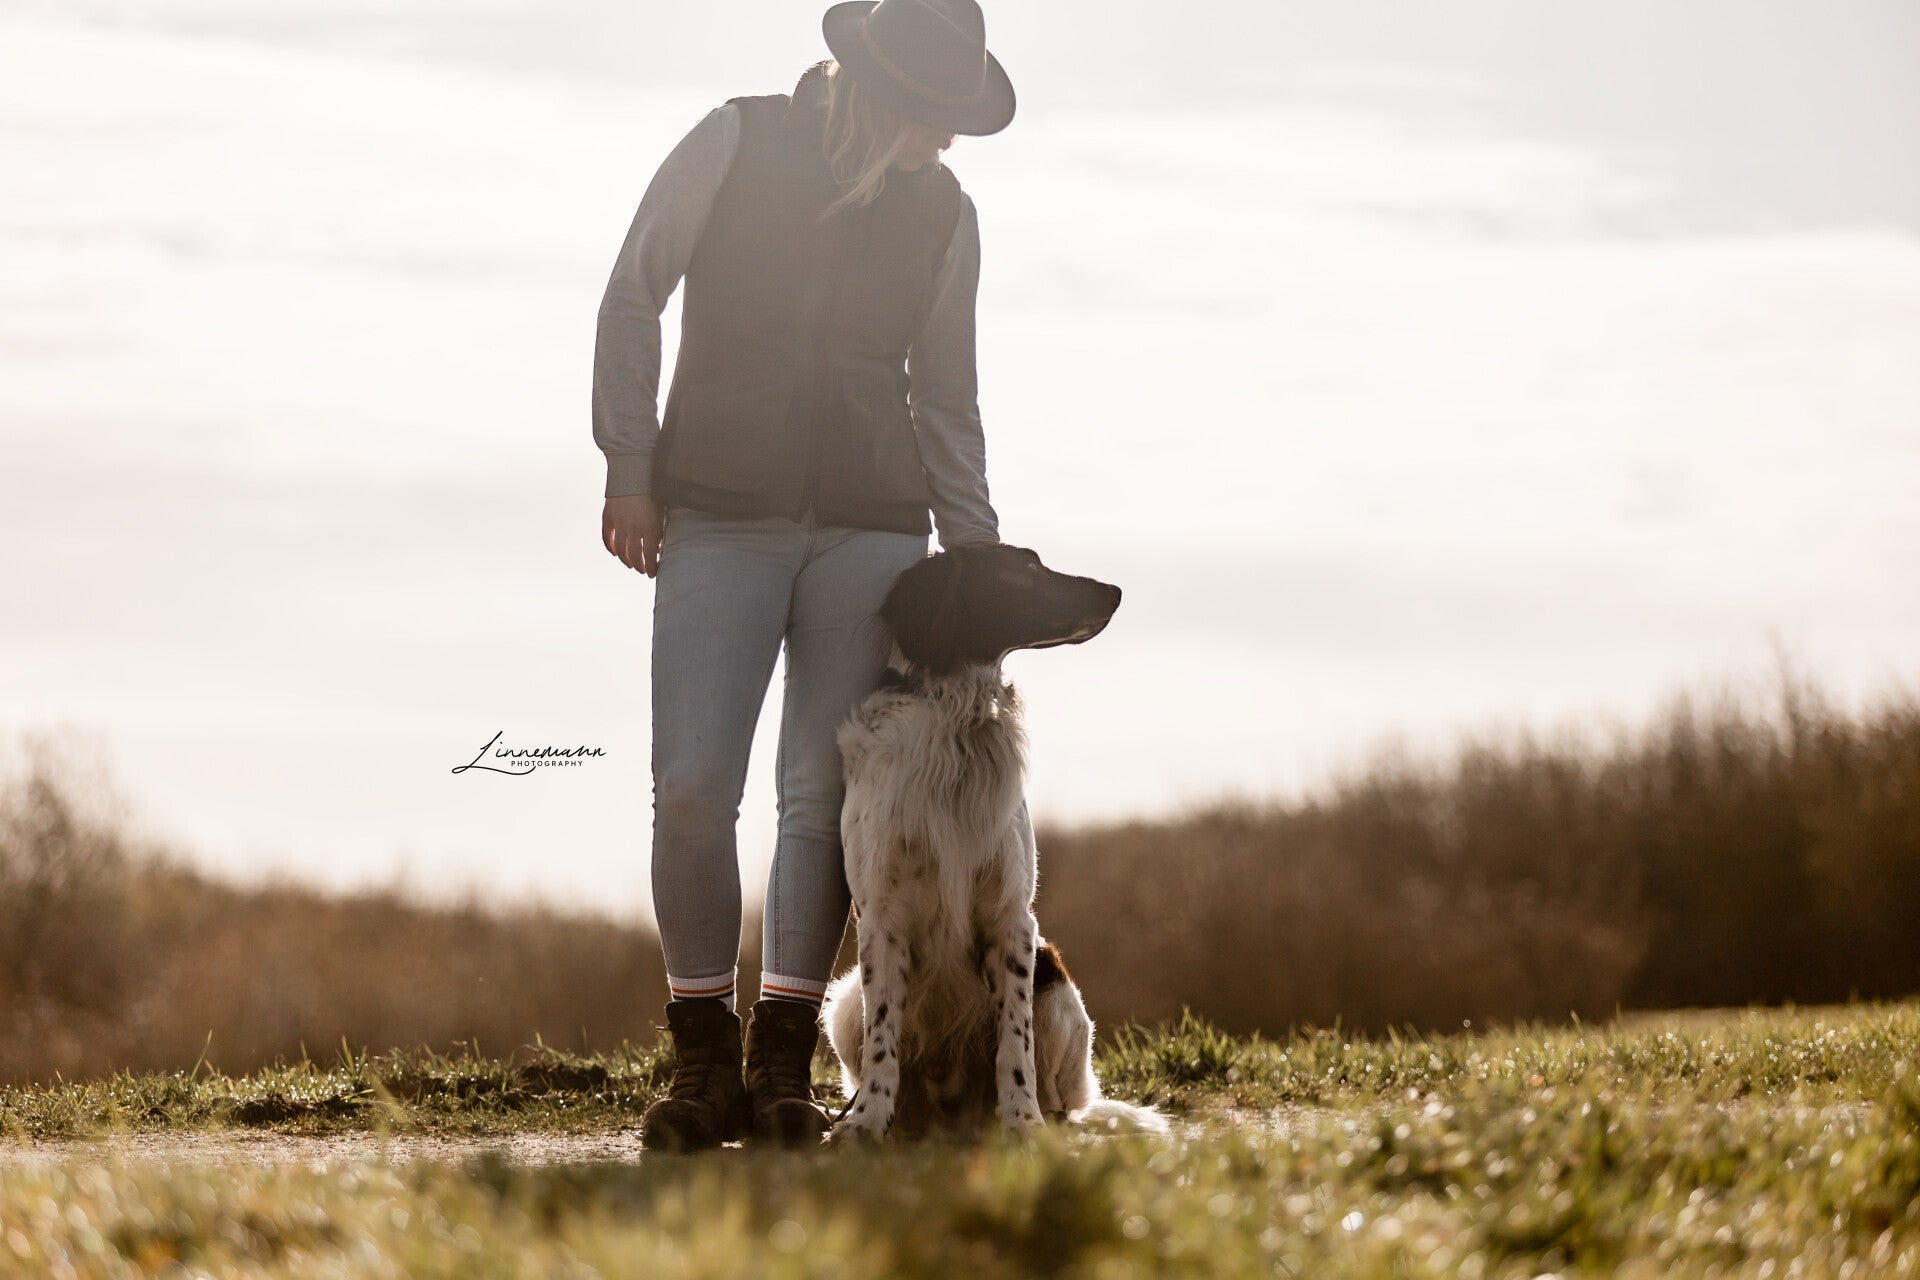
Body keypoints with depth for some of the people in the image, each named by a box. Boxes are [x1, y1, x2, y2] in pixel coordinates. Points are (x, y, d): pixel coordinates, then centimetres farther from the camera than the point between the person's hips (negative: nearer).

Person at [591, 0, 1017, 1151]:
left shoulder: (942, 211, 8)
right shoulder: (736, 145, -1)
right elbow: (634, 299, 3)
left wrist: (978, 561, 10)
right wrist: (629, 471, -2)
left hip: (872, 527, 2)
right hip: (719, 523, -2)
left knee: (822, 792, -6)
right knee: (692, 787, -11)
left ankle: (783, 1066, 2)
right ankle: (705, 1063, 1)